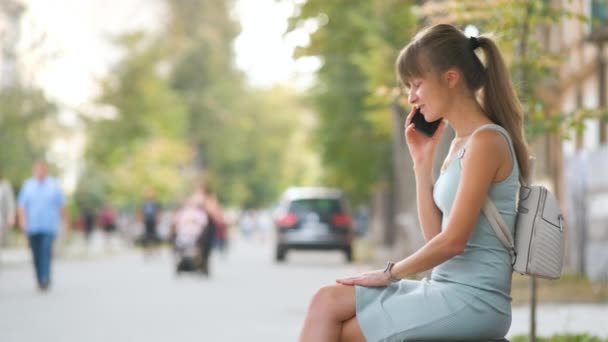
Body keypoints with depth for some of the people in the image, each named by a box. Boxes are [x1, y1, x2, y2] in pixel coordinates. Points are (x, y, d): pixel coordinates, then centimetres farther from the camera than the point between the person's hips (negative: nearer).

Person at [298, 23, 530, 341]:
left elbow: (453, 241, -18)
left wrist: (391, 273, -5)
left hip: (472, 300, -9)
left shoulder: (486, 141, -13)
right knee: (327, 302, -2)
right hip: (446, 289, 9)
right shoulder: (460, 144, 16)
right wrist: (422, 161, 11)